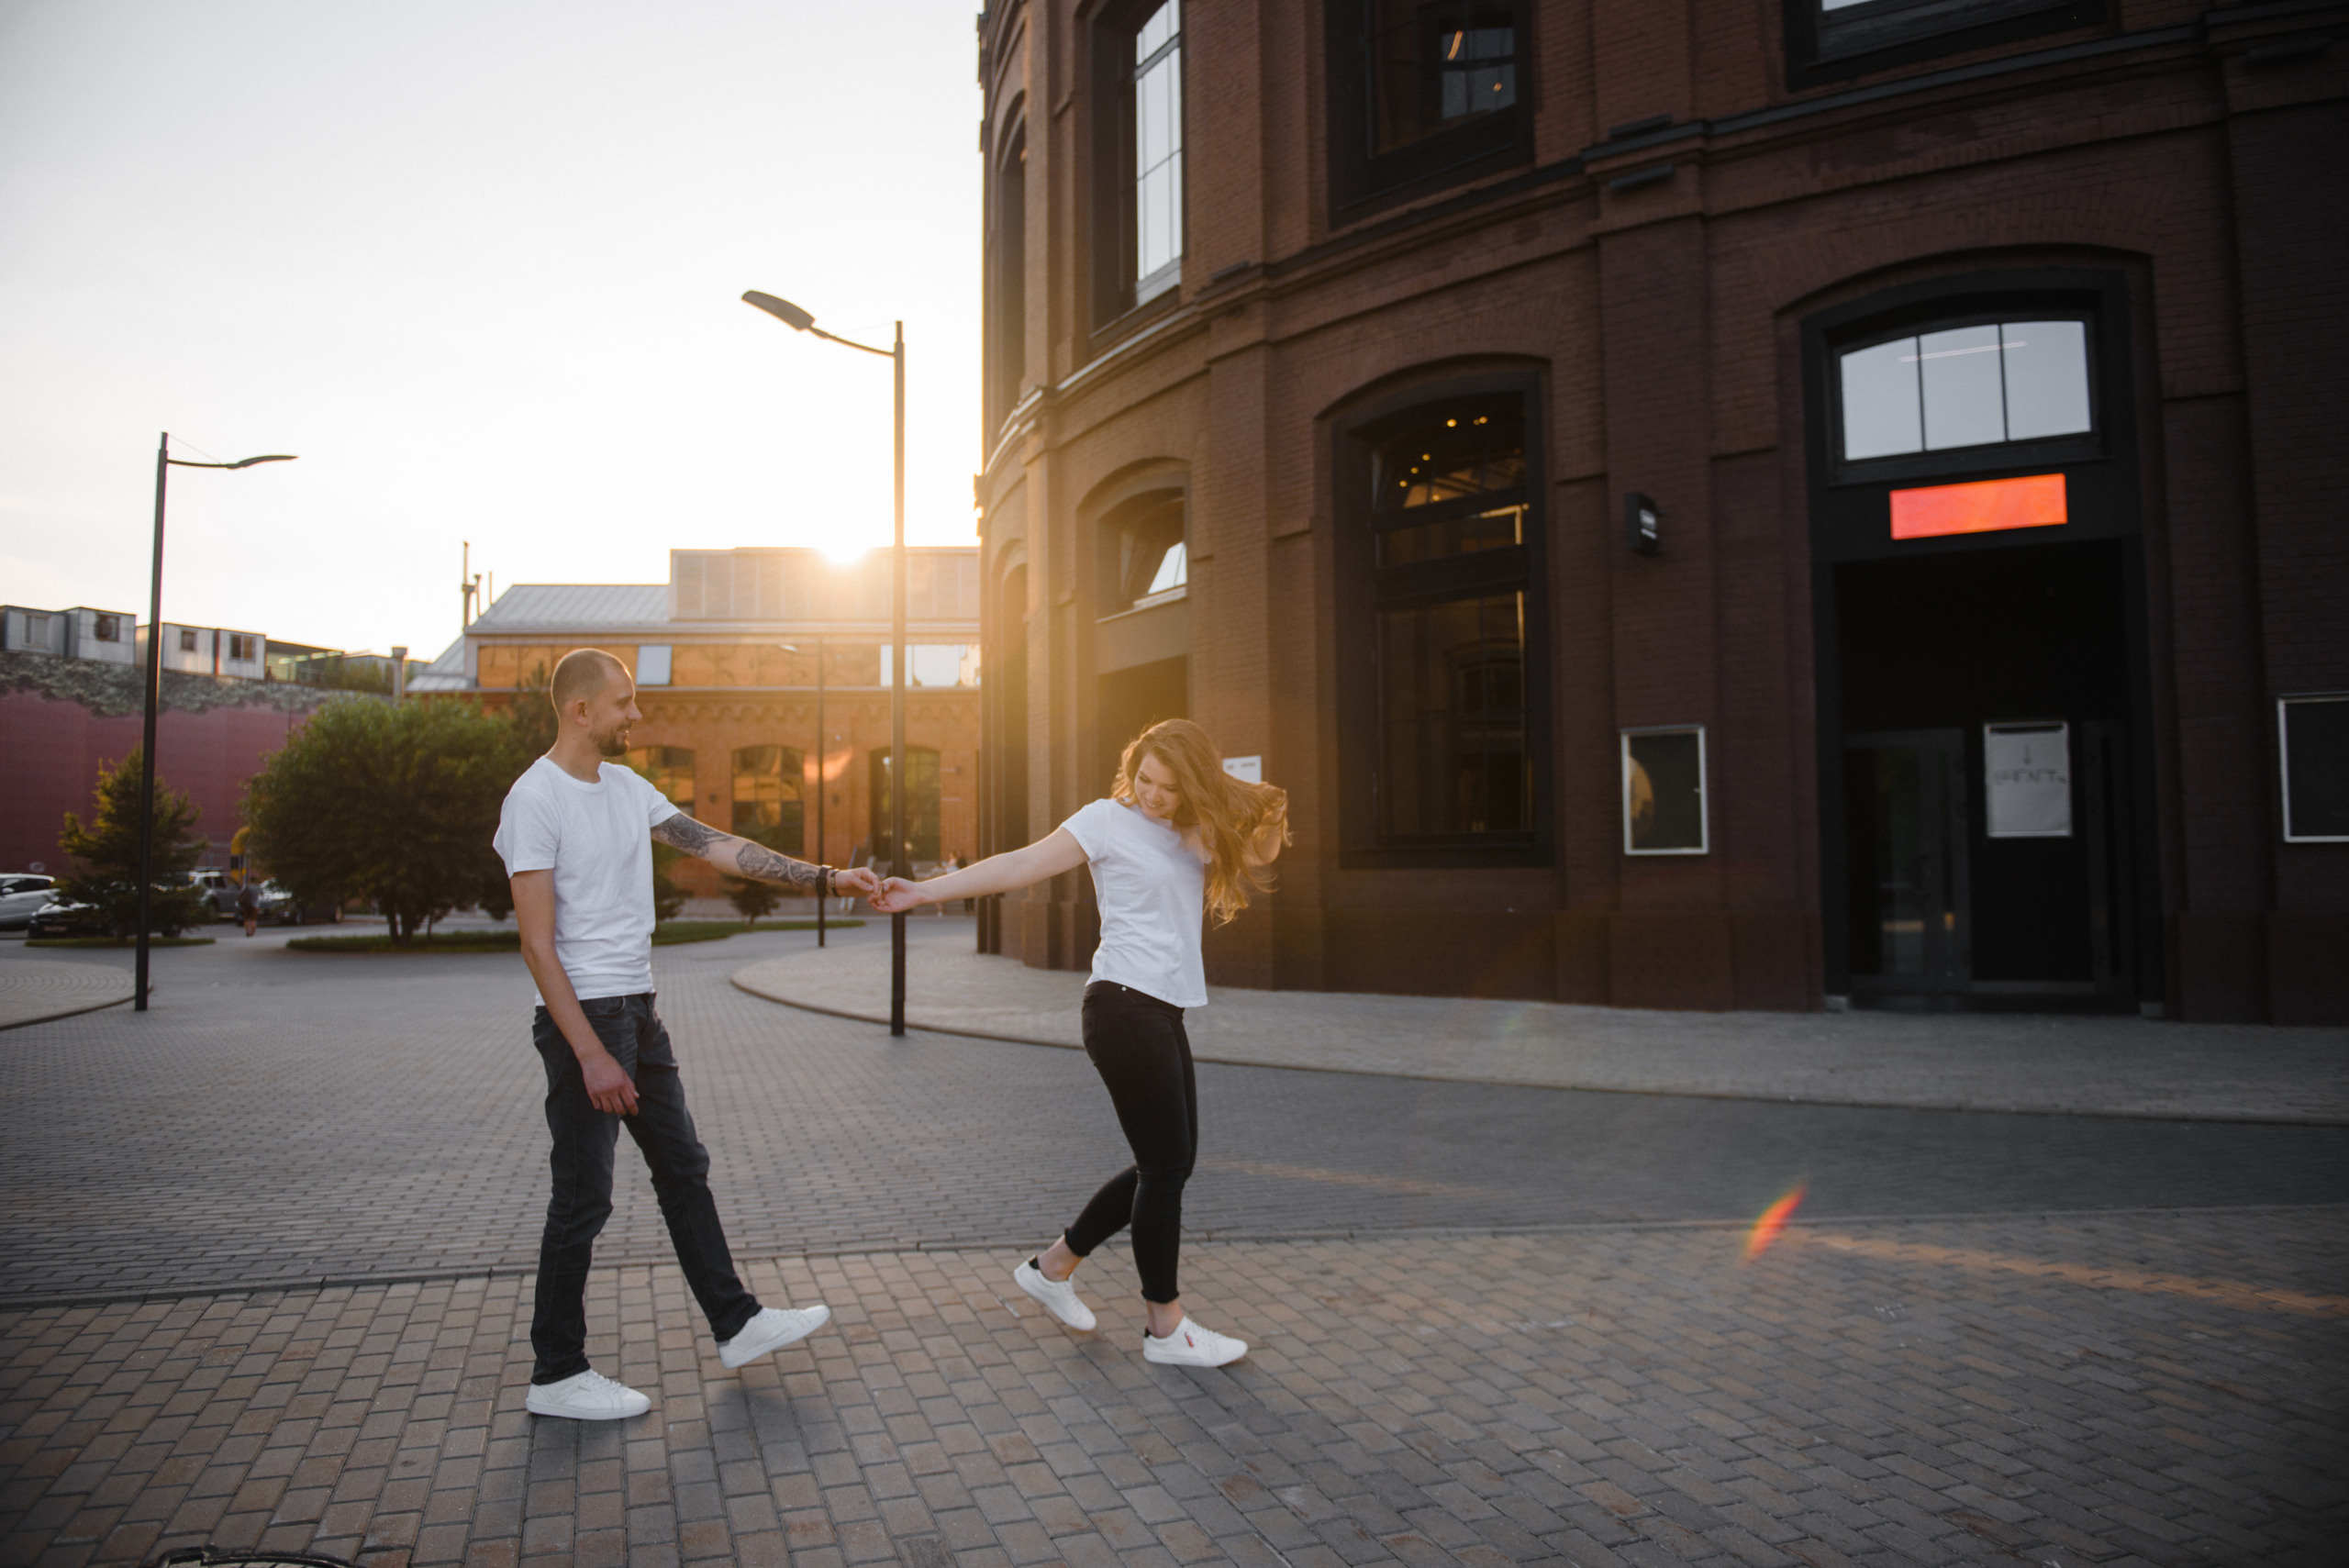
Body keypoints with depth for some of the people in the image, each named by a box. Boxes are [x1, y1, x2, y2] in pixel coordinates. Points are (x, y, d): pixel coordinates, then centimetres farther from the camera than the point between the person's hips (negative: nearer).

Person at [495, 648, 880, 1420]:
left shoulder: (627, 787, 9)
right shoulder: (534, 799, -16)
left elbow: (718, 847, 10)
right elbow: (538, 944, -19)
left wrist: (825, 878, 4)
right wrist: (591, 1055, -22)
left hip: (639, 1010, 9)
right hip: (583, 1016, -9)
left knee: (684, 1168, 15)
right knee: (583, 1198, 1)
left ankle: (736, 1325, 26)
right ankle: (557, 1376, 16)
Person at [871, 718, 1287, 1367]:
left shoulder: (1196, 833, 16)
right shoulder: (1108, 820, -5)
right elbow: (1021, 864, -8)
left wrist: (1268, 828, -4)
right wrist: (924, 891, -13)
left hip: (1163, 1015, 8)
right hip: (1124, 1007, -8)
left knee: (1170, 1165, 13)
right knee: (1165, 1166, -4)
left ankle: (1053, 1266, 26)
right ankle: (1166, 1327, 10)